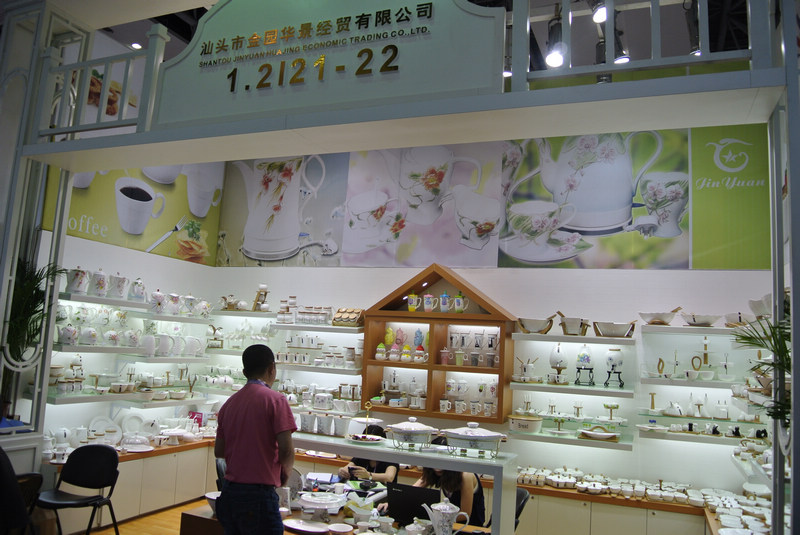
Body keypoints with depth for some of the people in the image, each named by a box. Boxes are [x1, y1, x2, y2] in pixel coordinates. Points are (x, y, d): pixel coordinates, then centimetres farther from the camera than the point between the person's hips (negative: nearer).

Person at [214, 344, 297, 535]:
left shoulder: (229, 402, 7)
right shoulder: (275, 399, -11)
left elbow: (219, 451, 12)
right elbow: (286, 450, -17)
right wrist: (285, 472, 2)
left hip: (228, 491, 7)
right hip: (259, 493, -6)